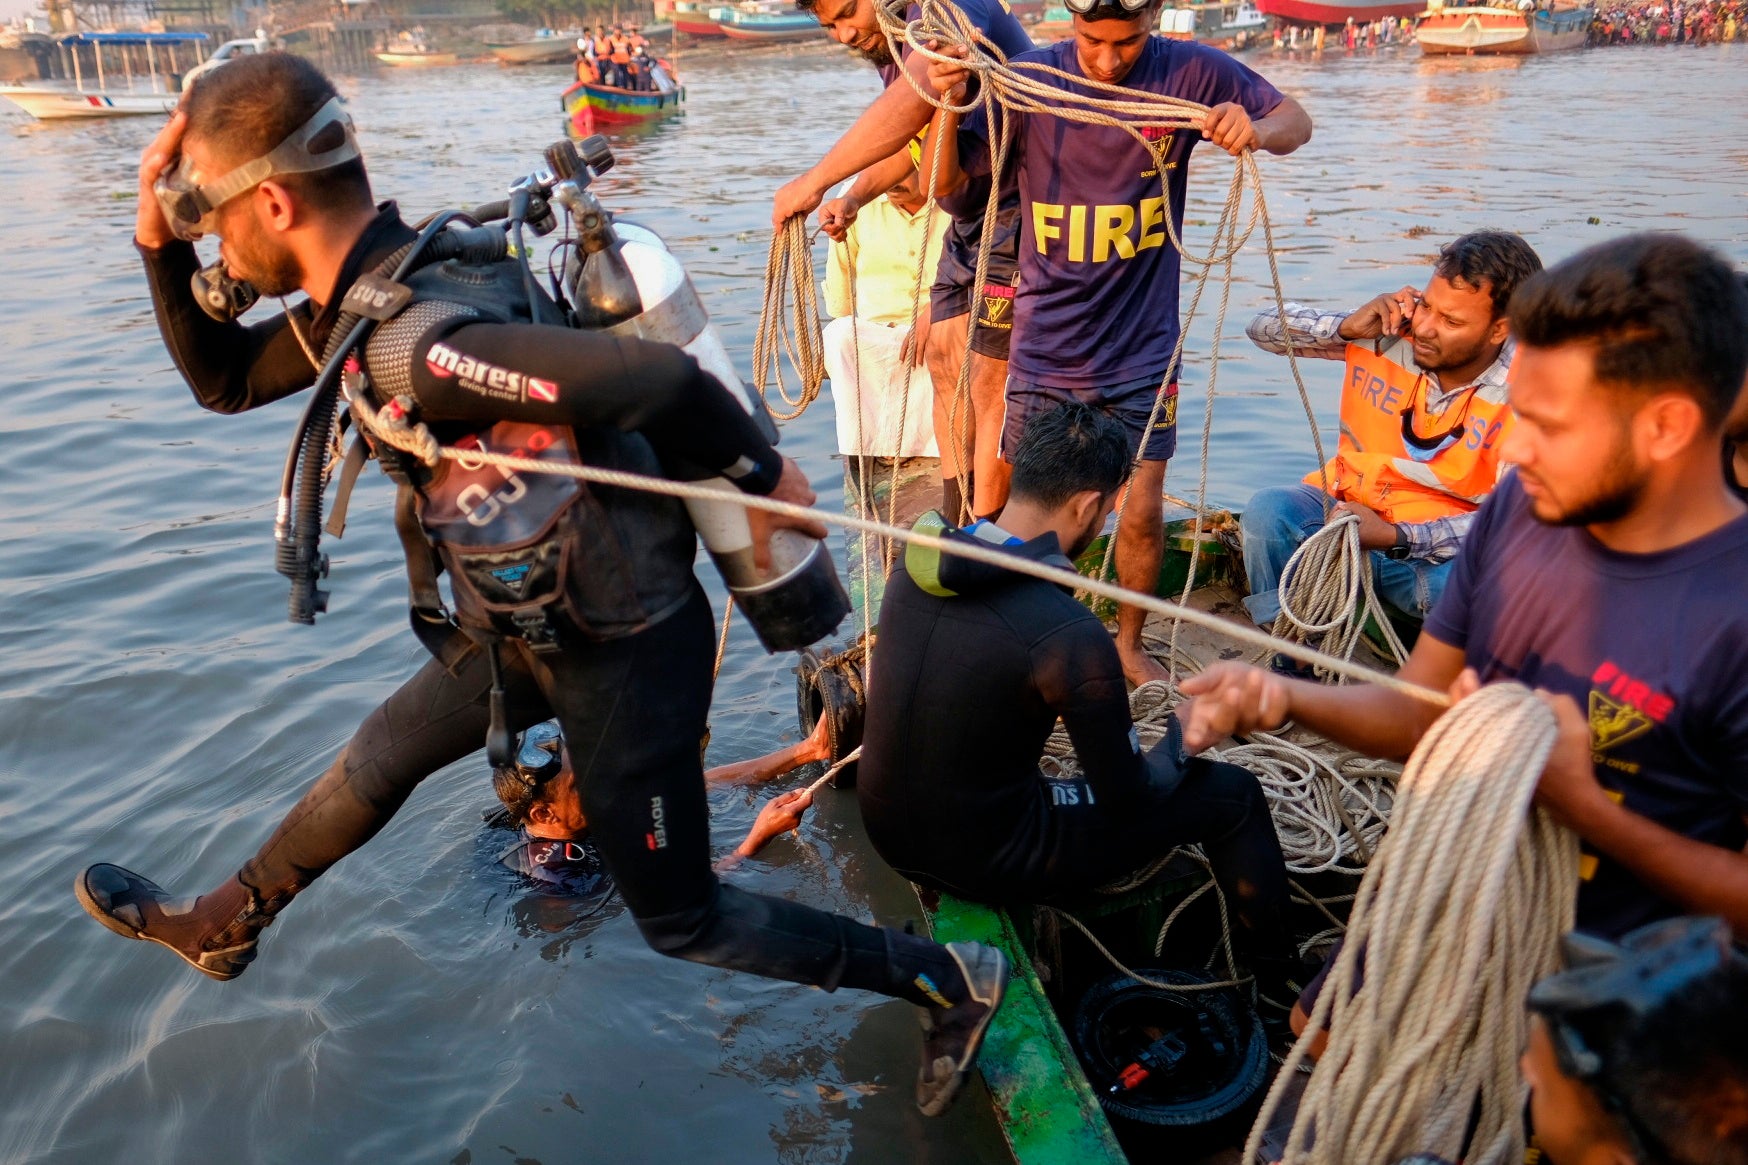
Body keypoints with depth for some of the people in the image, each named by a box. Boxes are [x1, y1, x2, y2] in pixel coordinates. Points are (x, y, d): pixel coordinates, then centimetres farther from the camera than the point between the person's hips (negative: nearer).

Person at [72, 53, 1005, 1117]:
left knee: (679, 920, 8)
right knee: (381, 758, 26)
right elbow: (225, 379, 15)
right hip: (536, 624, 9)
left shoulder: (411, 339, -32)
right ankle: (224, 925, 53)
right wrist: (160, 248, 1)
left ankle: (952, 979, 22)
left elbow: (660, 378, -39)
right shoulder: (367, 287, 0)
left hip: (625, 650, -9)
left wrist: (763, 477, -23)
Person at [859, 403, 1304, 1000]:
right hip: (984, 864, -7)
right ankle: (1282, 982, 30)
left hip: (887, 830, 7)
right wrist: (1185, 736, 7)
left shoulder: (917, 563, -6)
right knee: (1232, 794, 6)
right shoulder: (1072, 636, -27)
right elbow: (1128, 801, -15)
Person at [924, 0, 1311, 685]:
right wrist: (950, 105, -27)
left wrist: (1257, 129, -20)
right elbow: (944, 181, -7)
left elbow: (1296, 120, 4)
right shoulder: (1029, 80, -9)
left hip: (1142, 348, 1)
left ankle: (1129, 642, 28)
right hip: (1046, 348, 0)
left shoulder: (1189, 74, -6)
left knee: (1143, 513, 2)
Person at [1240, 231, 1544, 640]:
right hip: (1345, 506, 3)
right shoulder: (1385, 334, -9)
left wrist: (1395, 536, -29)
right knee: (1268, 511, -28)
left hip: (1441, 547, -2)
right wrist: (1346, 328, -19)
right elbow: (1263, 328, -1)